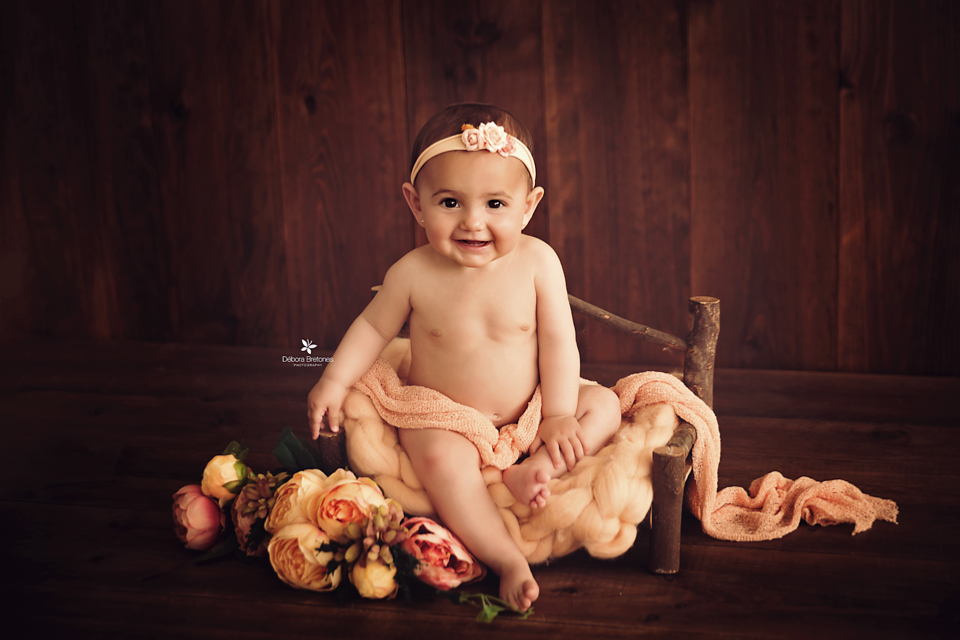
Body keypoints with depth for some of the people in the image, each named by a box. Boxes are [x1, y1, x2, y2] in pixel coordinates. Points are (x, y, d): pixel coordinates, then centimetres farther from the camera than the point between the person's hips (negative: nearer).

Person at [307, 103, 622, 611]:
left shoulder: (537, 261, -13)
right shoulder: (413, 274, -13)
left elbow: (558, 341, -8)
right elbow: (374, 327, 4)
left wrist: (558, 415, -13)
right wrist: (334, 381, -3)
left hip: (525, 415, 3)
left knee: (604, 404, -12)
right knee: (440, 455, -34)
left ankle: (533, 470, -28)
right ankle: (506, 559, -31)